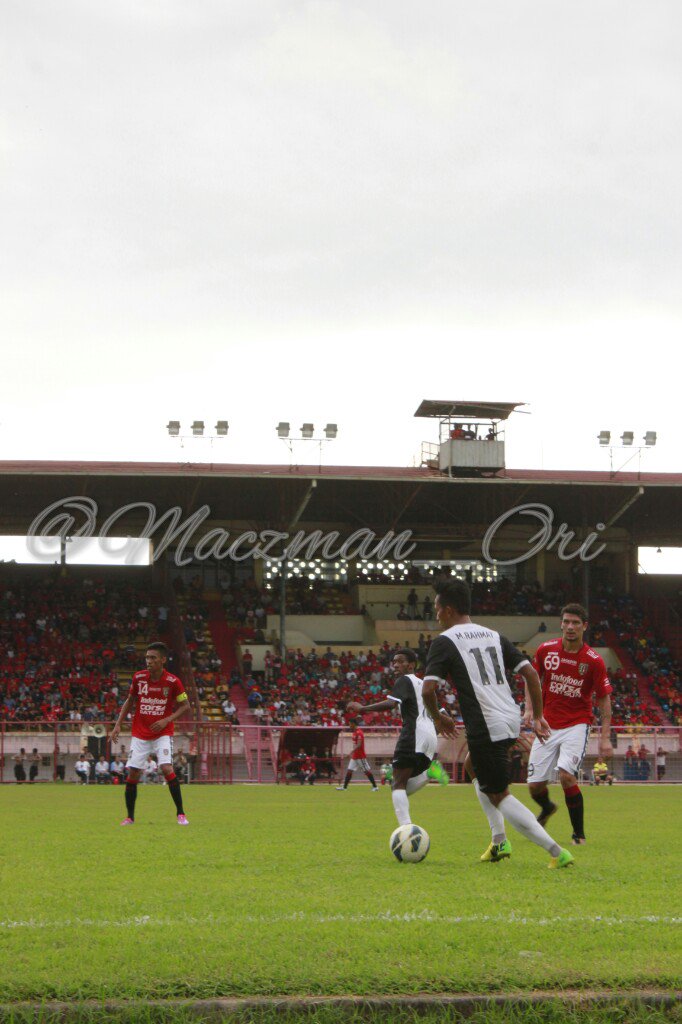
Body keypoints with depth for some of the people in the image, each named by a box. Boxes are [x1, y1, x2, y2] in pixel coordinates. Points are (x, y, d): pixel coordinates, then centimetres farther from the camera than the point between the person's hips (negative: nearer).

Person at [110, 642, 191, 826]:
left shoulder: (172, 681, -11)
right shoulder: (138, 677, -3)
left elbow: (184, 705, 0)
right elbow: (130, 701, 11)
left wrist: (167, 720, -15)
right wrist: (118, 725, 6)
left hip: (162, 733, -3)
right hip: (140, 733, 3)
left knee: (166, 768, -20)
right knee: (132, 773, -3)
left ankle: (180, 813, -8)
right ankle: (129, 817, 12)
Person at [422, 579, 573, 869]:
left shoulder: (444, 642, -5)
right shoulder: (494, 636, 14)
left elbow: (428, 689, -14)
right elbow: (530, 673, 9)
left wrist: (438, 717, 5)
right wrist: (538, 716, 14)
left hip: (485, 727, -8)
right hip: (512, 719, 8)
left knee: (498, 795, 3)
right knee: (474, 767, 31)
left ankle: (556, 851, -7)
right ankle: (499, 841, 28)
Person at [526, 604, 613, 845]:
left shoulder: (594, 661, -10)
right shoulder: (546, 649, -3)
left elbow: (604, 699, -3)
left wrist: (605, 737, -9)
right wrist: (531, 708, 0)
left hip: (576, 725, -3)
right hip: (548, 725, 3)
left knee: (566, 775, -25)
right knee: (535, 785, 2)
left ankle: (579, 833, -7)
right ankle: (547, 808, 40)